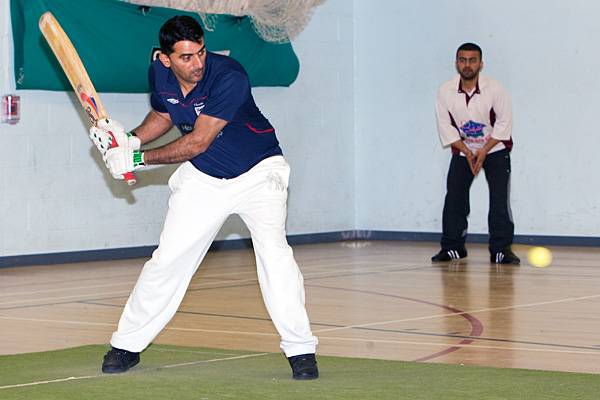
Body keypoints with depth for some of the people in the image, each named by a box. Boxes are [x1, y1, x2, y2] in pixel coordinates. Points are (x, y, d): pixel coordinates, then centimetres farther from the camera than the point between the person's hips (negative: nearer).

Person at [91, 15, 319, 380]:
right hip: (202, 179, 4)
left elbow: (197, 142, -29)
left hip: (258, 173, -4)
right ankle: (127, 345, 16)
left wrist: (138, 158, -24)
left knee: (274, 251, -22)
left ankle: (300, 350, -12)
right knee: (168, 259, 2)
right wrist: (131, 139, -7)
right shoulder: (159, 73, -10)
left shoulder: (229, 77, -30)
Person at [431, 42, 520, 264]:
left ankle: (501, 249, -10)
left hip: (495, 148, -2)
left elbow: (503, 123, -12)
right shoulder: (445, 91, -15)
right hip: (462, 149, 2)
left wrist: (483, 151, -18)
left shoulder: (495, 89, -20)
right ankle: (452, 247, 9)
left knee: (499, 199, -13)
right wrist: (466, 151, -15)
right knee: (454, 198, -3)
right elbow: (445, 126, -7)